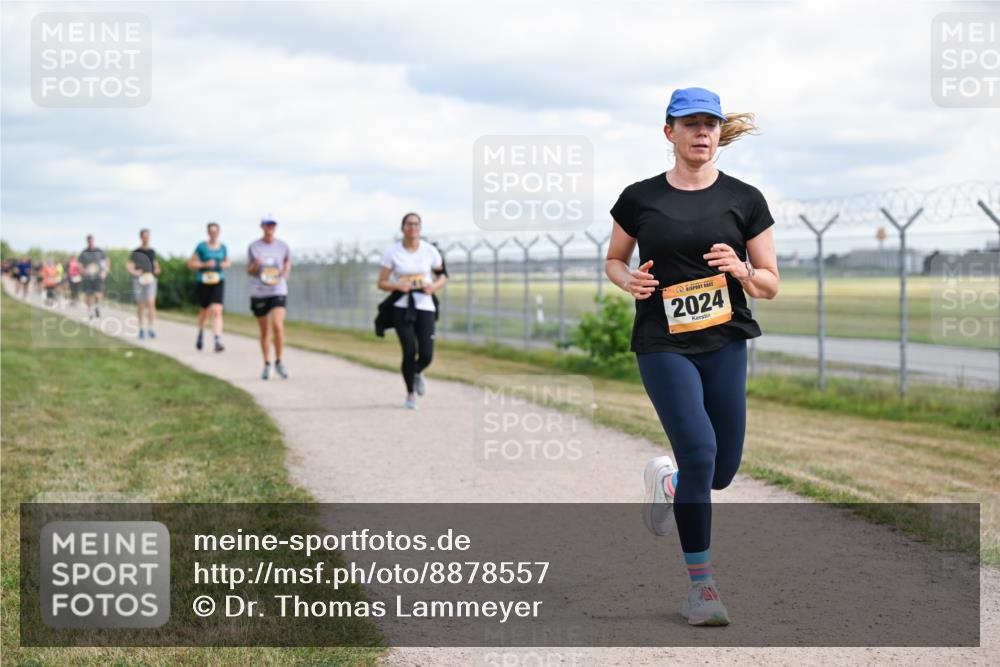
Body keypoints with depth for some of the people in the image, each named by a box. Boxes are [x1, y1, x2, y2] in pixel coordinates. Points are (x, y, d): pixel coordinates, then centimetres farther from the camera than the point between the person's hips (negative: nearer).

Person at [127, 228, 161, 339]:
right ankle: (140, 328, 18)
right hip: (138, 280, -1)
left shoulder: (152, 251, 11)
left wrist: (157, 269, 3)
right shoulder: (136, 252, 1)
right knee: (140, 306, 5)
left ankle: (151, 328, -18)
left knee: (151, 303, -15)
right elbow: (128, 266, -6)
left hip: (150, 279, 1)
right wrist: (134, 272, -26)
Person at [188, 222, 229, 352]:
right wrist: (205, 264, -17)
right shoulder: (201, 246, -4)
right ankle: (201, 333, 44)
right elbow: (190, 264, -3)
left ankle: (218, 341, -22)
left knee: (217, 311, -15)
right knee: (205, 311, 13)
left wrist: (224, 265, -4)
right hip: (204, 282, -1)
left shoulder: (223, 247, 5)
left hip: (218, 281, 1)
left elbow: (227, 262, 20)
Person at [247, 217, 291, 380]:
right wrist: (255, 266, -16)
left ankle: (279, 362, -2)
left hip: (278, 291, 0)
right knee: (264, 331, 7)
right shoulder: (253, 247, 0)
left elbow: (288, 260, 23)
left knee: (278, 326, -18)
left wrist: (286, 271, 3)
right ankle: (267, 365, 20)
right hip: (258, 293, 0)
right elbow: (248, 271, 5)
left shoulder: (282, 246, 3)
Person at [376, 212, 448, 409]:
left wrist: (434, 286, -10)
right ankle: (410, 394, 14)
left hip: (425, 306, 1)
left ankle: (417, 372, 31)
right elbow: (381, 283, 1)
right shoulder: (392, 252, -3)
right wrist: (397, 286, -20)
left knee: (426, 355, -8)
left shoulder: (430, 251, 0)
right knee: (409, 352, -10)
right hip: (402, 307, -1)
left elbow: (442, 276, 12)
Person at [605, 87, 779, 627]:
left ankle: (666, 481, 41)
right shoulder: (640, 198, 4)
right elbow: (613, 260, 17)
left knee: (723, 471, 4)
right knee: (699, 452, -17)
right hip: (663, 344, -2)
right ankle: (701, 583, -5)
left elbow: (770, 285, 6)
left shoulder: (744, 200, 3)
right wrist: (629, 280, -5)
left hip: (725, 343, 2)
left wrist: (739, 269, -15)